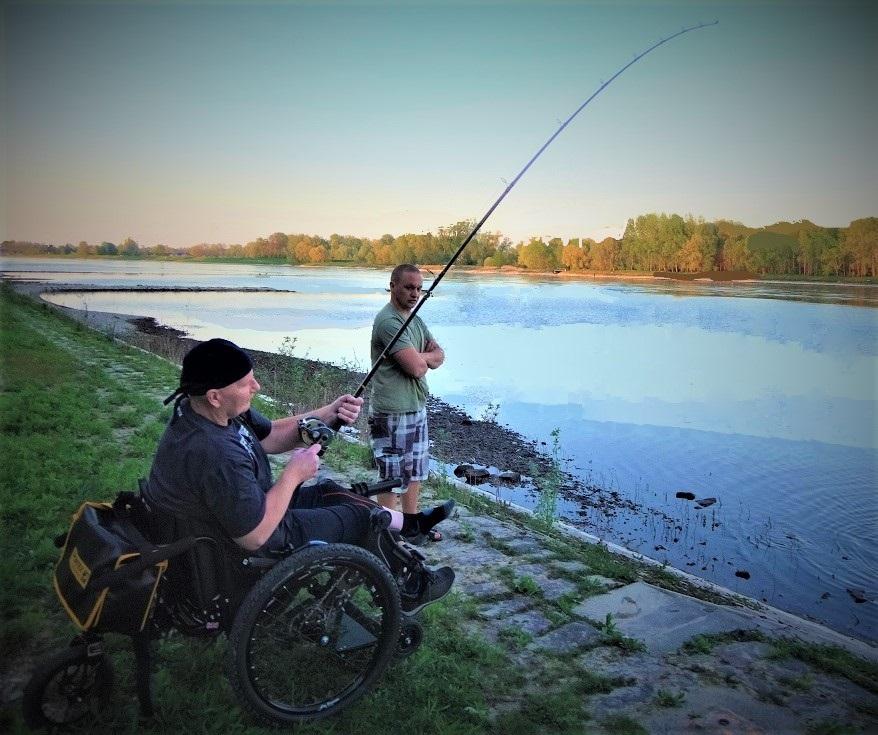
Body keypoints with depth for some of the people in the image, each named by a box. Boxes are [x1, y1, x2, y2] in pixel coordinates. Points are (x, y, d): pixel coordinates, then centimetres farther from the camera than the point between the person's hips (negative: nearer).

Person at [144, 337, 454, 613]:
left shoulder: (201, 408, -10)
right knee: (360, 518, 4)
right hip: (241, 552, -9)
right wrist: (294, 474, -22)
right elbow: (255, 537, -32)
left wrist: (329, 414, -10)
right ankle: (409, 591, 29)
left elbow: (269, 436, 3)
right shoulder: (215, 454, -40)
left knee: (328, 492, 19)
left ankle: (411, 522, 40)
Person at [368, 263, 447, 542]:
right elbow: (417, 367, -24)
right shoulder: (388, 321, -19)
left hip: (417, 407, 10)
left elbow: (439, 356, 9)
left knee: (415, 472, 20)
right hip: (393, 414, -10)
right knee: (393, 478, 1)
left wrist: (419, 357, -12)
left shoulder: (414, 318, 12)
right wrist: (425, 357, -2)